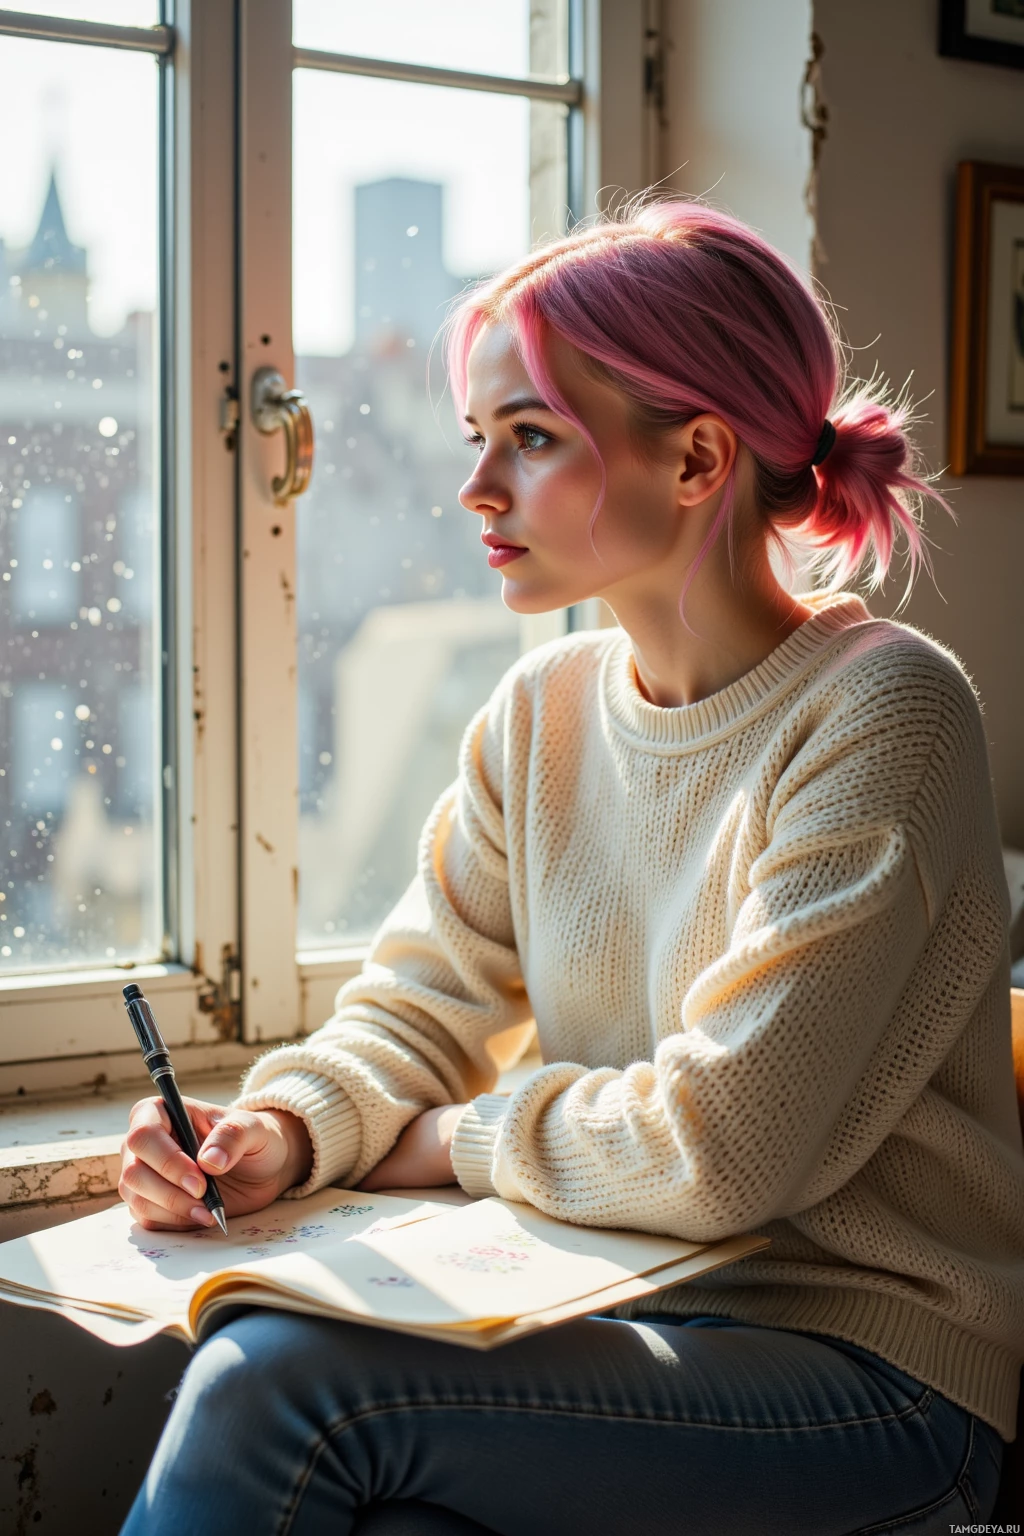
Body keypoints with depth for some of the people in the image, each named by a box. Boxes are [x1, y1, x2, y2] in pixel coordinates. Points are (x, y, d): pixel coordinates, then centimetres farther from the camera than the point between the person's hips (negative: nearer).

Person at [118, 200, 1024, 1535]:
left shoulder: (879, 715, -15)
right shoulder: (542, 712, 7)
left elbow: (720, 1149, -19)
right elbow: (417, 1011, 8)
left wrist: (451, 1139, -6)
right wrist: (283, 1134, -13)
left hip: (867, 1368, -5)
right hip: (627, 1314, 5)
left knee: (278, 1386, -24)